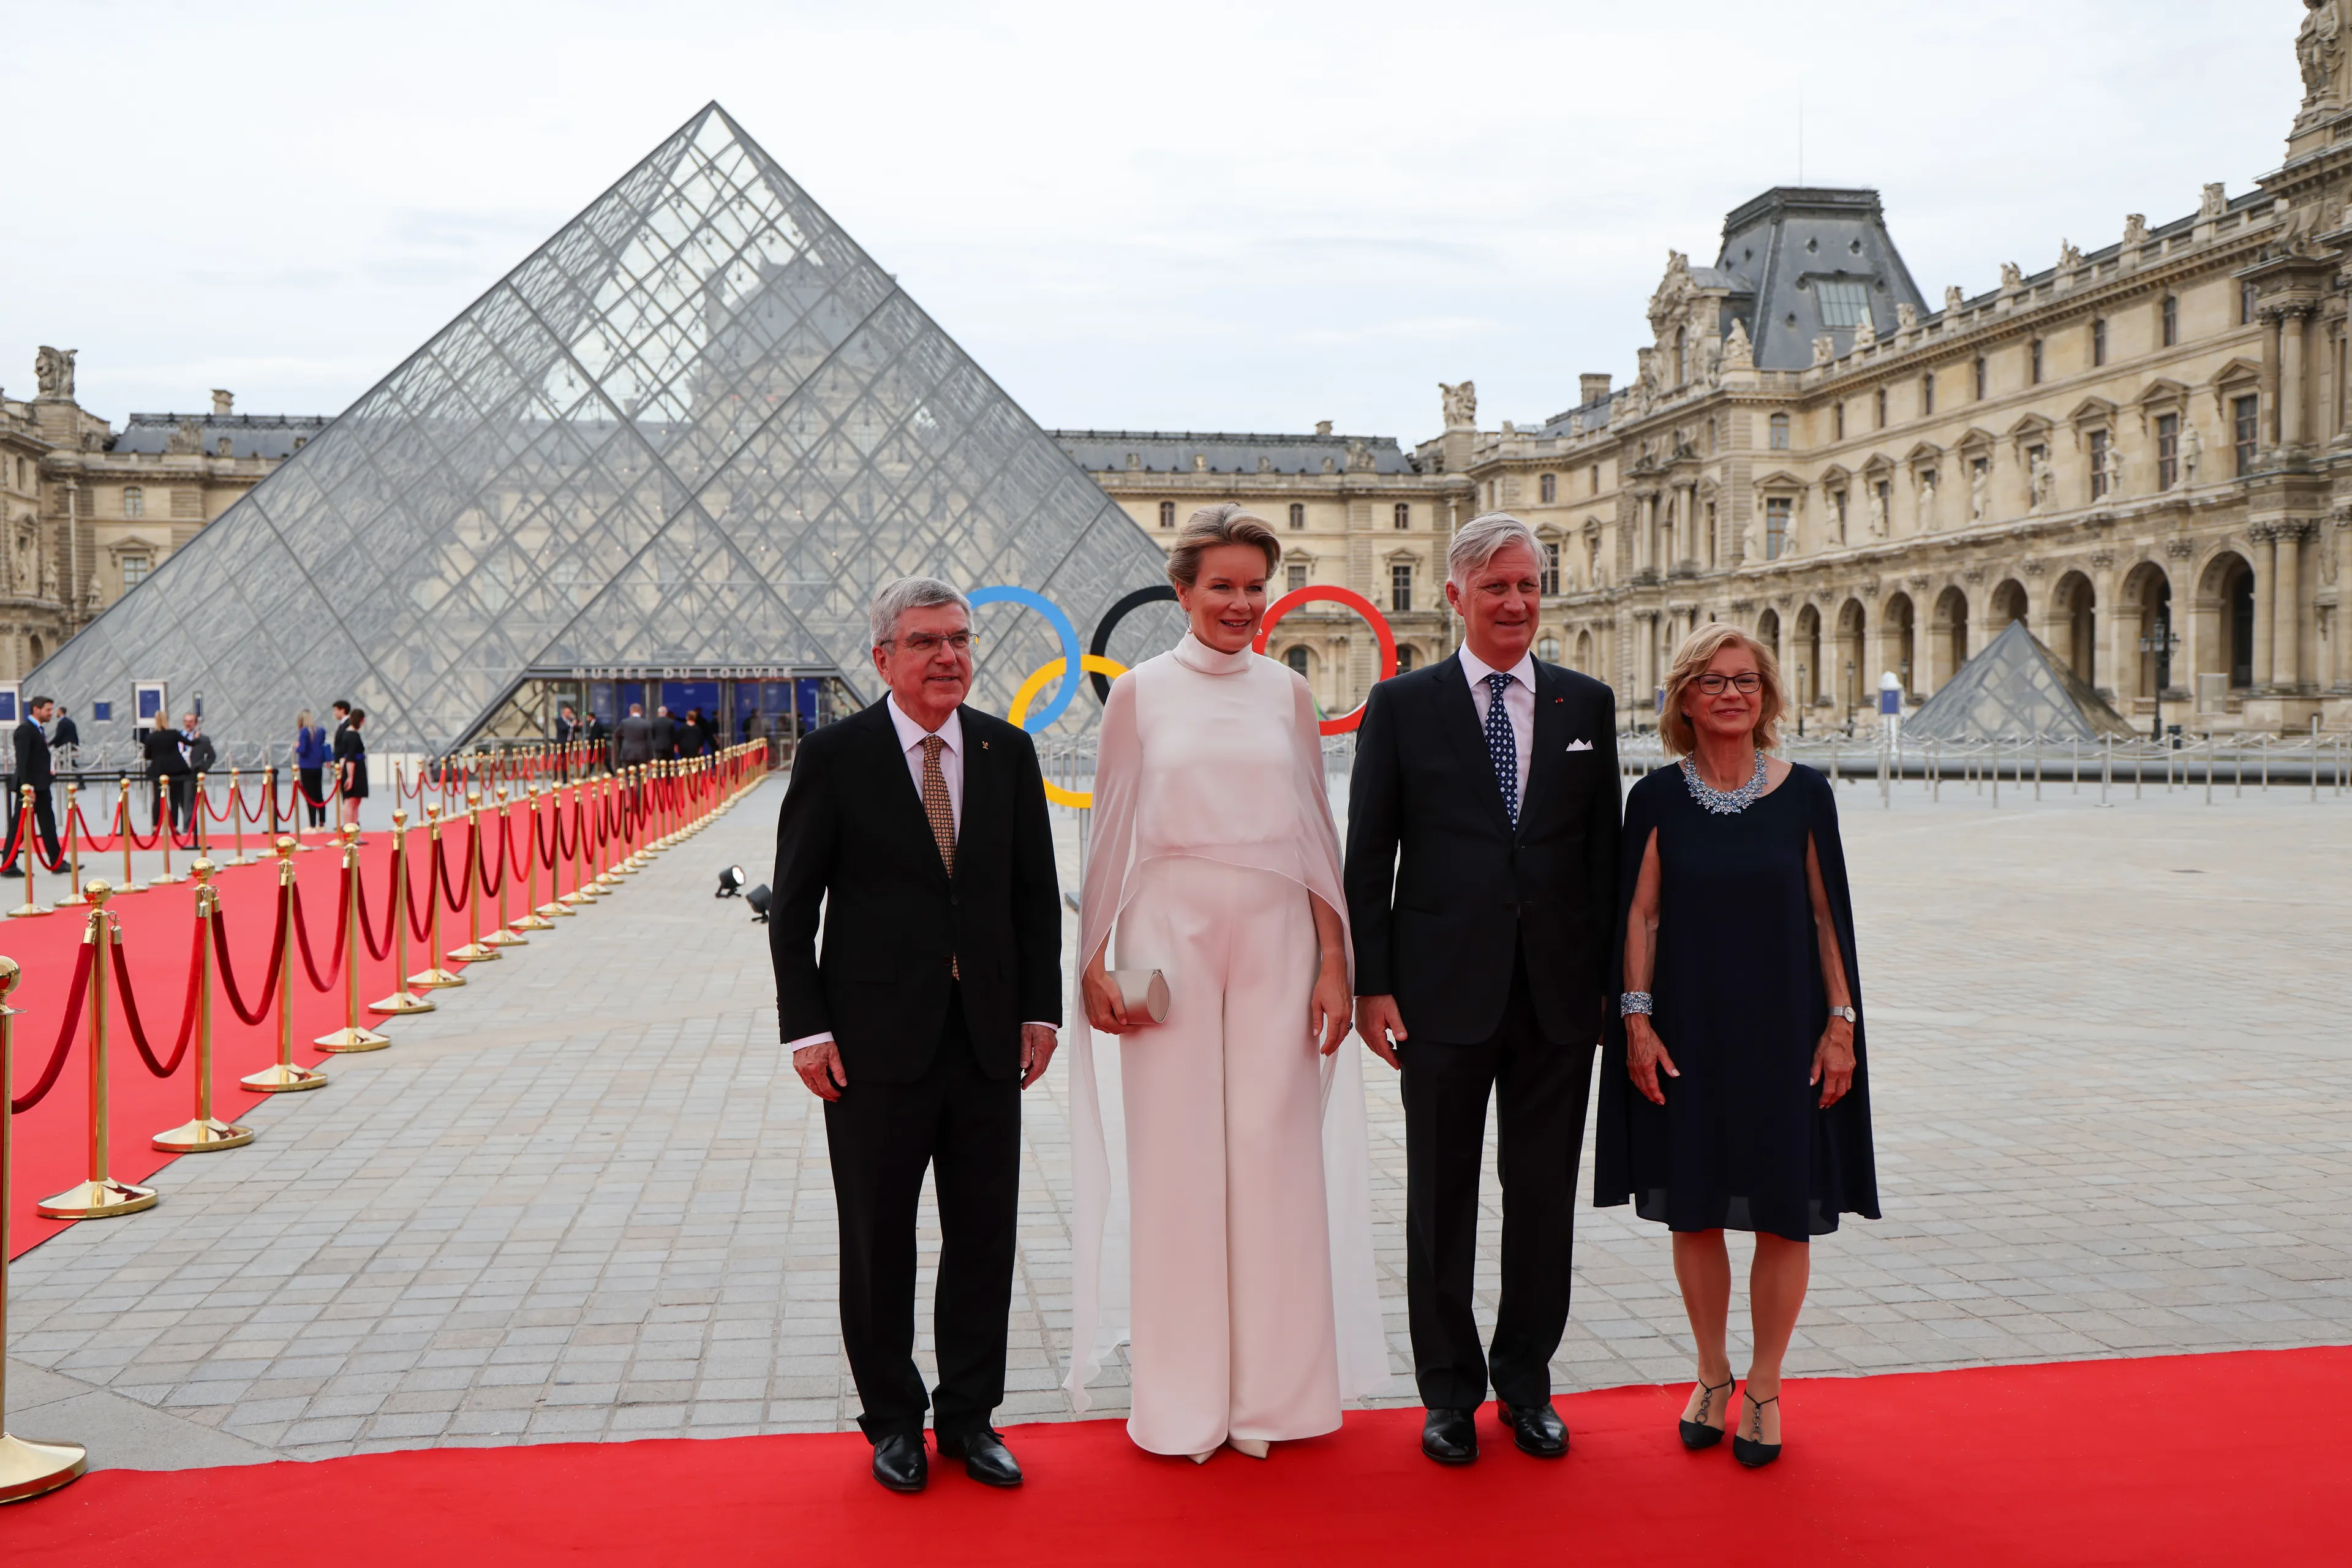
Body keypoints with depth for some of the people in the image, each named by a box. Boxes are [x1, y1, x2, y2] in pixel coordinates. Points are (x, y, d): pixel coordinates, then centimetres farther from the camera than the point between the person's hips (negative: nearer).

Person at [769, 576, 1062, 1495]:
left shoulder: (1008, 753, 6)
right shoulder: (836, 757, -4)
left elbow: (1037, 894, 10)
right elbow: (793, 905, -3)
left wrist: (1040, 1009, 4)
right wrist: (806, 1028, -9)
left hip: (988, 1040, 3)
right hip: (877, 1041, -3)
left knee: (985, 1237, 9)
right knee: (879, 1243, 9)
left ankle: (969, 1417, 25)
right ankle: (894, 1420, 26)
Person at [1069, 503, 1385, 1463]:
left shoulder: (1286, 693, 9)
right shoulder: (1141, 691, 4)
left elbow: (1318, 833, 9)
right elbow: (1111, 833, 4)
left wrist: (1334, 961, 3)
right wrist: (1094, 964, -1)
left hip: (1276, 935, 2)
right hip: (1169, 931, -2)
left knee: (1277, 1152, 4)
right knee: (1176, 1157, 2)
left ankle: (1275, 1387, 17)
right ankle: (1185, 1395, 15)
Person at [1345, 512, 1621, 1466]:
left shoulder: (1588, 705, 8)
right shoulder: (1401, 706, 1)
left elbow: (1604, 851, 9)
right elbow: (1368, 856, 0)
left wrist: (1607, 981, 4)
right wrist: (1374, 983, -6)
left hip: (1559, 994, 2)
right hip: (1444, 992, -2)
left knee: (1544, 1199, 10)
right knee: (1441, 1203, 7)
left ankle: (1526, 1386, 26)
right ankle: (1449, 1393, 22)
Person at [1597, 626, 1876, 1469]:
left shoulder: (1804, 793, -1)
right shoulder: (1657, 797, -1)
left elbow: (1828, 914, 1)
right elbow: (1639, 914, 1)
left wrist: (1841, 1022, -2)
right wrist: (1638, 1019, -5)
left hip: (1785, 1029, 0)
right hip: (1687, 1031, 0)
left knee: (1785, 1216, 5)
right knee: (1695, 1210, 9)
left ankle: (1764, 1388, 22)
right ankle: (1712, 1376, 27)